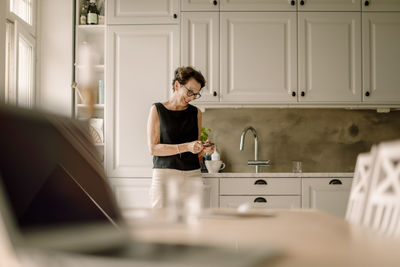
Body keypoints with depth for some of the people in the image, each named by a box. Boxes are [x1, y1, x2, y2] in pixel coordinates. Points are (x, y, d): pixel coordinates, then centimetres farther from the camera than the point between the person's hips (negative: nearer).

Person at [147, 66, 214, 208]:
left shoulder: (196, 113, 13)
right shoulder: (157, 110, 3)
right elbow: (153, 148, -7)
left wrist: (204, 150, -4)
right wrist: (186, 147, -16)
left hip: (192, 175, 3)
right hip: (164, 174, -3)